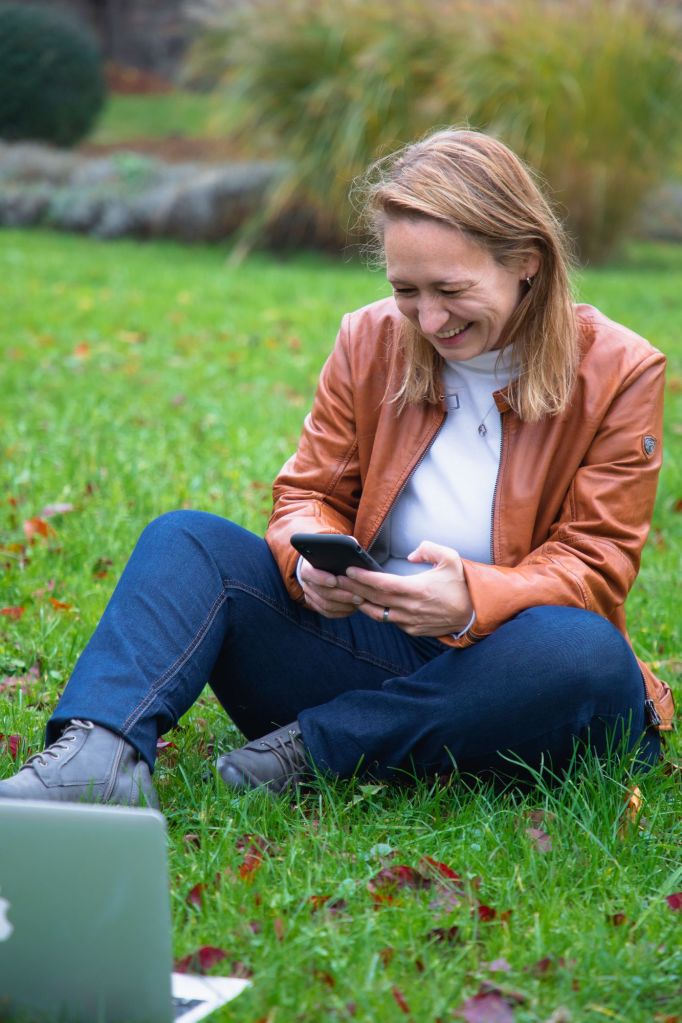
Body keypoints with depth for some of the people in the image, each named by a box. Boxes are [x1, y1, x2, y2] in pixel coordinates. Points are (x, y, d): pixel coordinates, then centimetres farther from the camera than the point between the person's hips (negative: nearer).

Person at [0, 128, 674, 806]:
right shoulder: (370, 341, 5)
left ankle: (313, 749, -25)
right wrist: (312, 557, -17)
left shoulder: (619, 372, -5)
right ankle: (101, 754, -37)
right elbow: (309, 494, 10)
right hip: (372, 643, 3)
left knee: (583, 651, -37)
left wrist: (473, 601, -30)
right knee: (186, 540, -12)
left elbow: (595, 565, -9)